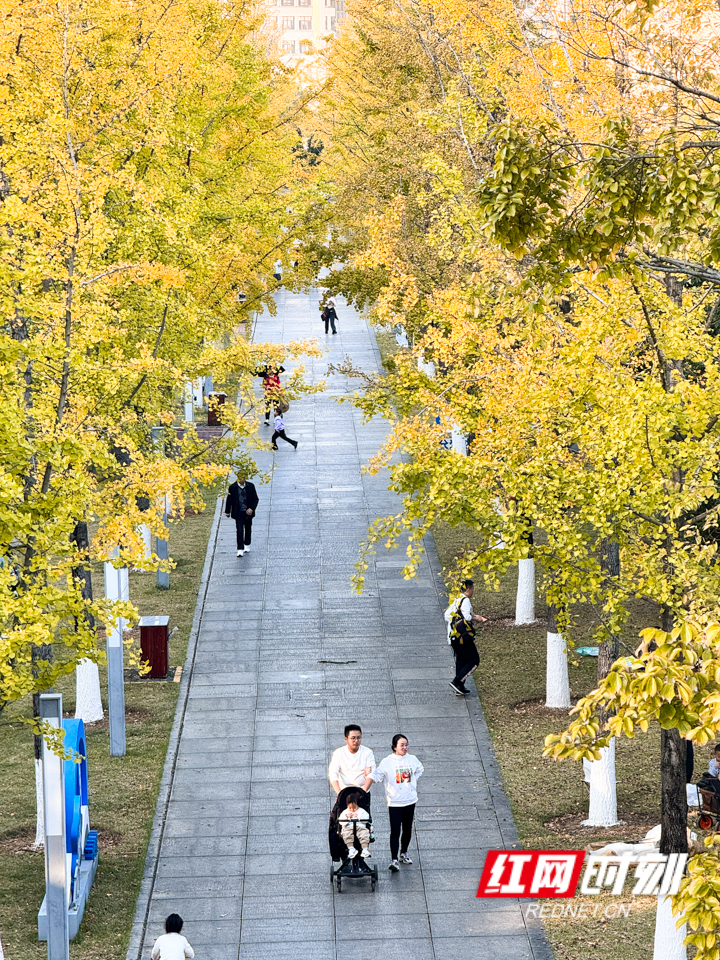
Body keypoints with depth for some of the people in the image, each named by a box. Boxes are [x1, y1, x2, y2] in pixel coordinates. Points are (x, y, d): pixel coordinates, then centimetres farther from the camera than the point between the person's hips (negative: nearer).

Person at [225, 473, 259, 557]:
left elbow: (255, 499, 1)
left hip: (248, 512, 2)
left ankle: (247, 546, 37)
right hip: (238, 512, -2)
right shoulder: (232, 487, -7)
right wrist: (227, 512, 11)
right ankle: (240, 550, -10)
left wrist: (251, 509, -14)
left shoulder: (250, 486, -4)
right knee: (239, 530, -10)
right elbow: (229, 500, 4)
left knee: (248, 529, 16)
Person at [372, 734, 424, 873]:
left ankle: (403, 853, 34)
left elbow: (420, 770, 23)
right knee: (395, 831, -11)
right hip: (394, 802, -5)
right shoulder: (387, 762, -10)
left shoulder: (412, 759, 3)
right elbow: (377, 776, -10)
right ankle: (394, 860, -11)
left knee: (407, 830, 15)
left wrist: (412, 781, 11)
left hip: (410, 800, 5)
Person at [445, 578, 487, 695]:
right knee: (474, 660, -2)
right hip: (463, 636, -9)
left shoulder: (456, 601, 14)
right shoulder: (465, 600, -12)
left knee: (460, 661, 15)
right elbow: (467, 617, -23)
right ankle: (457, 681, -10)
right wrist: (477, 619, -6)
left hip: (453, 636, 9)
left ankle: (460, 688, 14)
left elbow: (447, 616, 15)